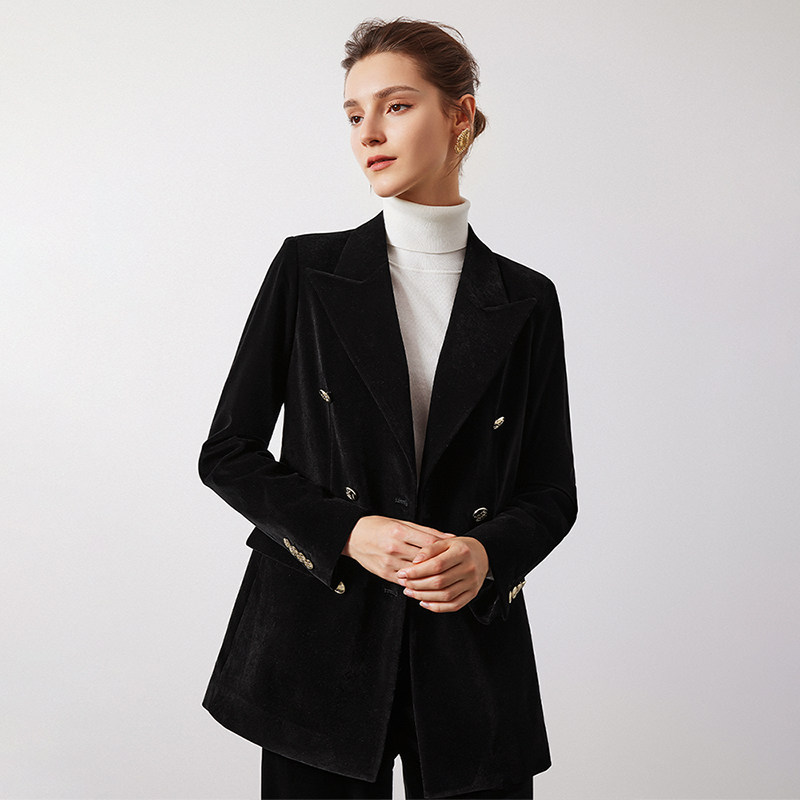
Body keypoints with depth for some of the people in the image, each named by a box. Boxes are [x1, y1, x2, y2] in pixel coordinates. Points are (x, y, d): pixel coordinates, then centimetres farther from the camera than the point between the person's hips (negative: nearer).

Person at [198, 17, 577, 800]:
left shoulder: (524, 300, 3)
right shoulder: (307, 270, 0)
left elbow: (552, 493, 6)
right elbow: (228, 454, 1)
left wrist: (487, 553, -15)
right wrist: (348, 532, -13)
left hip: (473, 643, 1)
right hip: (319, 640, -1)